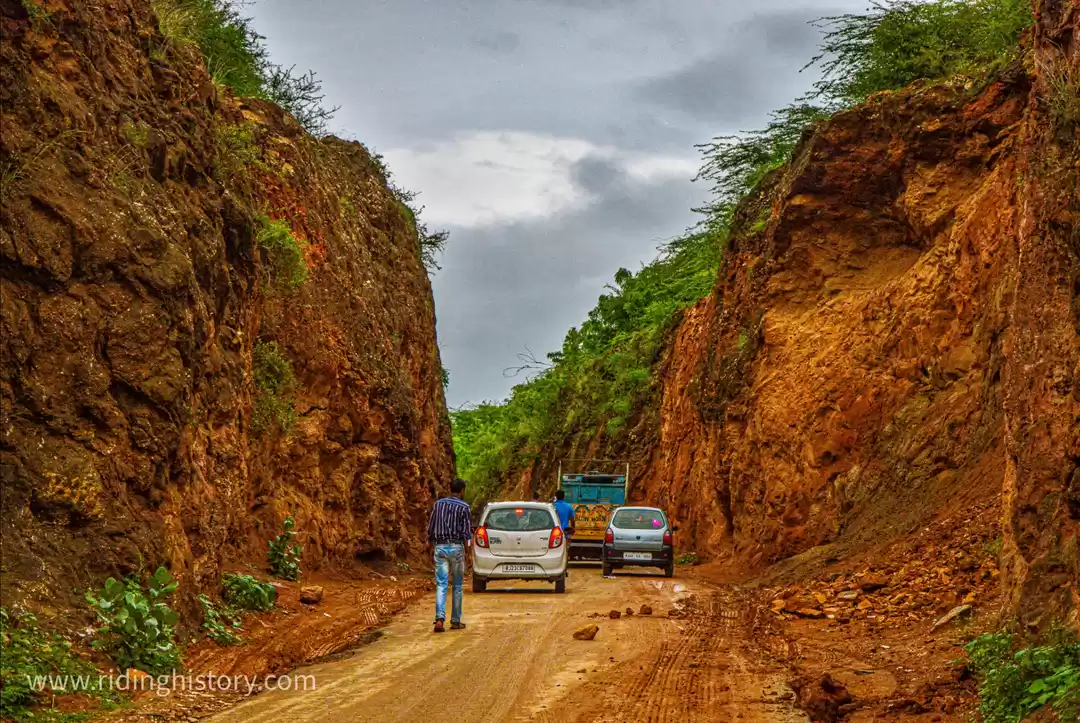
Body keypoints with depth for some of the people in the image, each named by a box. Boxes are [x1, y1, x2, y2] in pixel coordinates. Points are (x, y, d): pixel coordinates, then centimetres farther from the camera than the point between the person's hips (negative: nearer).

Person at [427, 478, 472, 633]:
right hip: (456, 546, -2)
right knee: (457, 585, 10)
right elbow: (466, 532, -7)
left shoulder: (438, 504, 8)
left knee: (441, 585, -2)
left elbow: (430, 528, 9)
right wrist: (466, 551, -1)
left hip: (440, 547, 3)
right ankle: (455, 621, 14)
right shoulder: (463, 507, -4)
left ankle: (440, 618, -19)